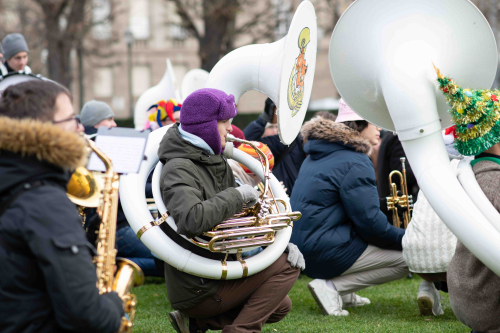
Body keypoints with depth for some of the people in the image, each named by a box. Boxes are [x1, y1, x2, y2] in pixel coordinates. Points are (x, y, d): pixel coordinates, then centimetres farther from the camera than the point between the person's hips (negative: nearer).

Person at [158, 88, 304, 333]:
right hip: (196, 291, -10)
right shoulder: (179, 170, -20)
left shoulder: (216, 163, 10)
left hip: (217, 272, 10)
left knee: (280, 306, 21)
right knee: (287, 266, -11)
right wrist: (236, 195, -26)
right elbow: (192, 220, -39)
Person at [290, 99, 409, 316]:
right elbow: (371, 224, -18)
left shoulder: (317, 155, 15)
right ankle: (332, 287, -10)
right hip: (324, 253, -10)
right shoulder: (355, 164, -15)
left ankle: (344, 292, 12)